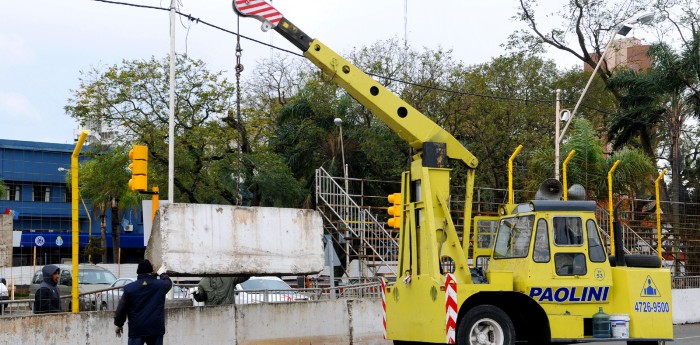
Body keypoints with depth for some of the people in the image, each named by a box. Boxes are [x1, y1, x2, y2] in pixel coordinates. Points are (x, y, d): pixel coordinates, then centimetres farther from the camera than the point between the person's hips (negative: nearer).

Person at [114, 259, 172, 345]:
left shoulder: (129, 288, -3)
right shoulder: (161, 285, 1)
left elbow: (121, 308, 1)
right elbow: (169, 282, 27)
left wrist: (119, 324, 15)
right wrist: (162, 274, 48)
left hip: (136, 329, -2)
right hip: (156, 328, 2)